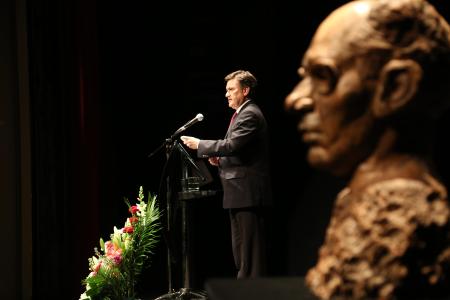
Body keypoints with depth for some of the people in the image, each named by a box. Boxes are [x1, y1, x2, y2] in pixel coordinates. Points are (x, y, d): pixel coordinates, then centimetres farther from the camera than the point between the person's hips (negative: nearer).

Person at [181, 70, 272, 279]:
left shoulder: (249, 115, -13)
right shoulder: (243, 113, 20)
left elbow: (232, 145, -24)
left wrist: (200, 144, -16)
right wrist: (221, 159, 9)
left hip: (248, 192, -11)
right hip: (240, 193, 11)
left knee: (250, 246, -9)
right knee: (241, 248, 14)